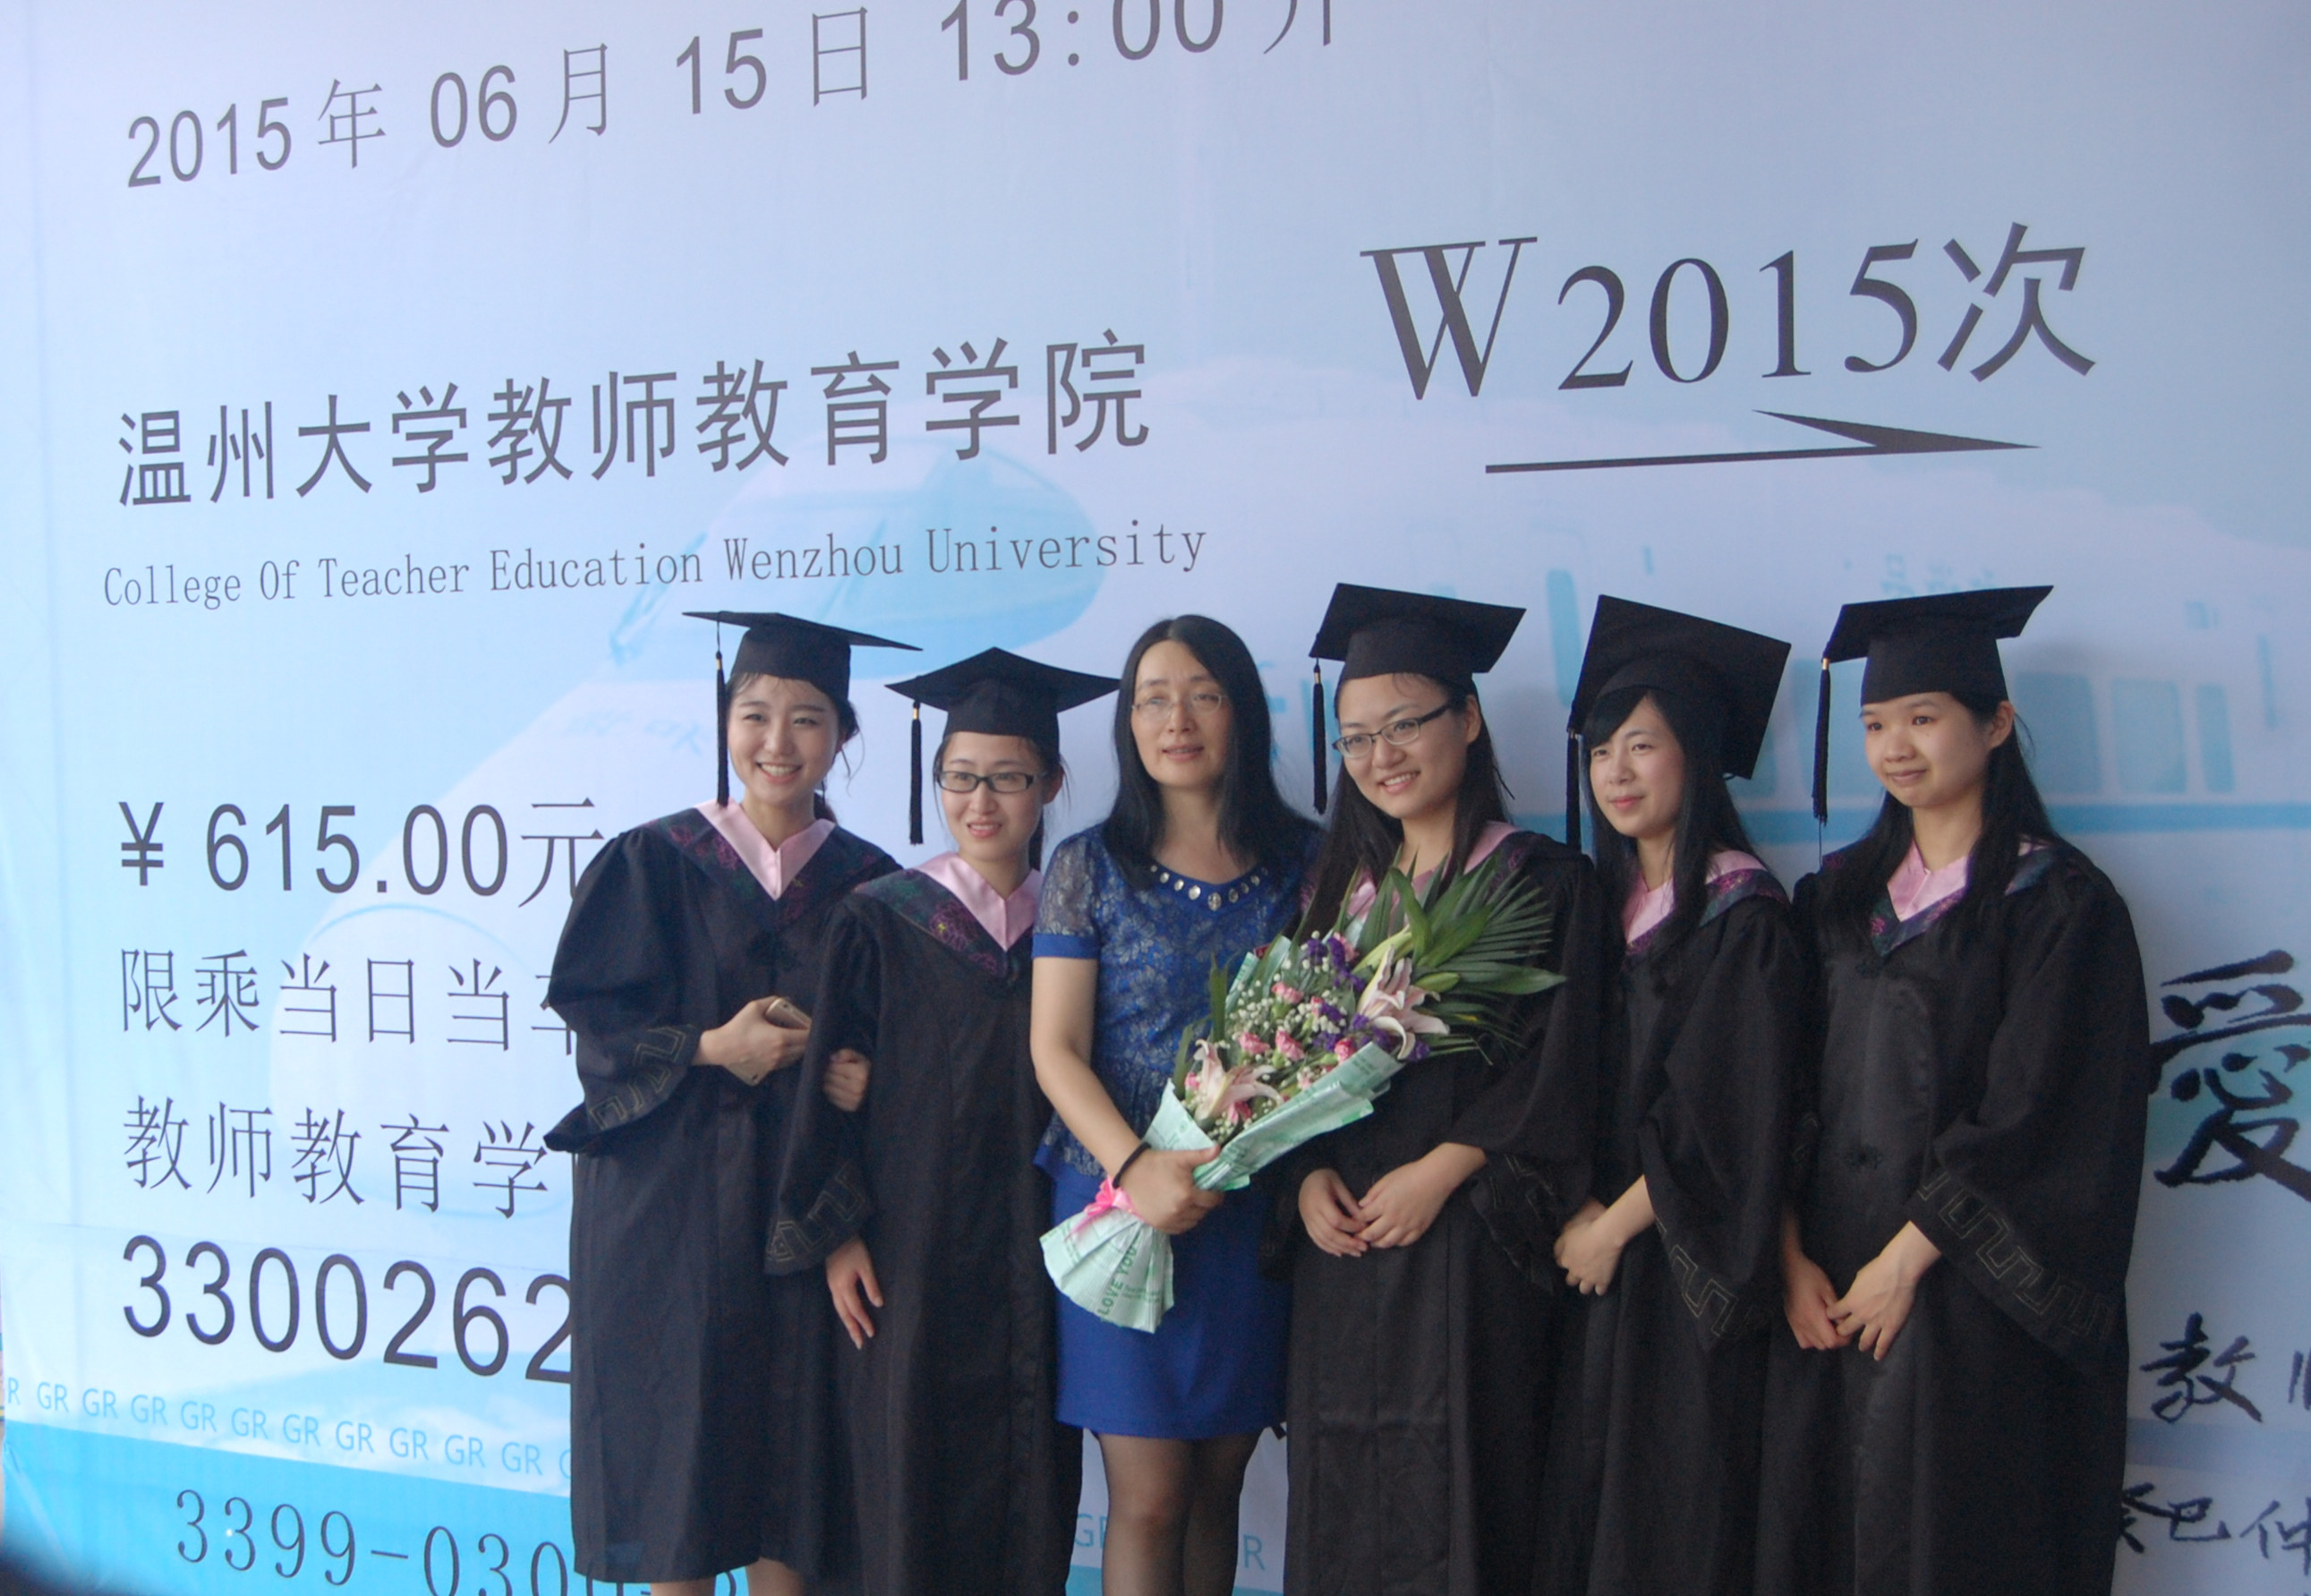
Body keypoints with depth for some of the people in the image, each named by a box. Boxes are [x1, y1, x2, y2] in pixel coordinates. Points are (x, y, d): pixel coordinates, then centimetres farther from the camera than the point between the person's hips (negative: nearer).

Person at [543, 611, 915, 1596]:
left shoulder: (867, 885, 6)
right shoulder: (653, 865, 0)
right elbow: (599, 1027, -4)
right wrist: (710, 1049, -18)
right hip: (670, 1207, -2)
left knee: (793, 1446, 5)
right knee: (677, 1439, 1)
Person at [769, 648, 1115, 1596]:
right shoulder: (881, 921, -1)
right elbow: (829, 1081, -2)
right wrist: (834, 1231, -8)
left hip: (1034, 1258, 2)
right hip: (907, 1253, -2)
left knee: (1030, 1493, 6)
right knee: (907, 1492, 1)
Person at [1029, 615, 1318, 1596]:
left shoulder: (1305, 861, 6)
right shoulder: (1089, 866, 1)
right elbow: (1055, 1049, -5)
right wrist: (1136, 1167, -20)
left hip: (1256, 1211, 2)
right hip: (1120, 1198, -2)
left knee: (1216, 1486, 10)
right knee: (1148, 1498, -2)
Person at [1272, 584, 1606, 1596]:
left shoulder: (1540, 880, -2)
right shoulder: (1345, 886, 15)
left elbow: (1553, 1068, -9)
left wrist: (1440, 1172, -17)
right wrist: (1307, 1174, -3)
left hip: (1465, 1242, -5)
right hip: (1341, 1239, 5)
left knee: (1454, 1493, -4)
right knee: (1340, 1499, 7)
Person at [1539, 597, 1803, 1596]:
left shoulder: (1740, 913, -11)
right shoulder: (1606, 902, 11)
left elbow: (1727, 1118, -16)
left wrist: (1615, 1225, -11)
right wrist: (1575, 1211, -4)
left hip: (1681, 1264, -6)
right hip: (1594, 1248, 7)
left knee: (1675, 1512, 0)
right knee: (1589, 1497, 10)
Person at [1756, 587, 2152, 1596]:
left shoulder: (2058, 903, -5)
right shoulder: (1840, 896, 12)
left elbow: (2036, 1122, -12)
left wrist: (1910, 1256, -14)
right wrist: (1792, 1257, -3)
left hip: (1970, 1295, -5)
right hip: (1833, 1288, 5)